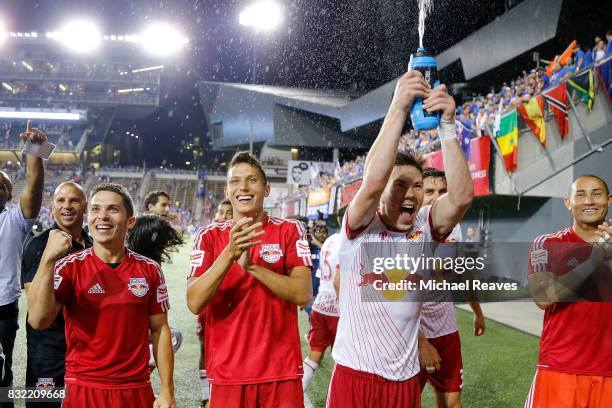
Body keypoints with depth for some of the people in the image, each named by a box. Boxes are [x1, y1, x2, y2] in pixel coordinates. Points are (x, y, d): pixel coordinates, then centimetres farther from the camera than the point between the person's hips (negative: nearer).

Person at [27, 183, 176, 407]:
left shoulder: (150, 270, -1)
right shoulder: (69, 266, -6)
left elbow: (160, 330, 3)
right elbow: (38, 320, -18)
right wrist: (48, 258, -26)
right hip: (83, 389, -1)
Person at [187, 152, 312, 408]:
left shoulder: (289, 231, -1)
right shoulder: (209, 236, 0)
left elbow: (303, 295, -11)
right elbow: (194, 303, -11)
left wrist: (252, 265, -20)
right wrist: (229, 254, -23)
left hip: (281, 371, 0)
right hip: (227, 373, 1)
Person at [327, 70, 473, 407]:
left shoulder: (425, 228, -1)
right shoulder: (360, 228, -9)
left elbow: (462, 196, -19)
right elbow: (372, 183, -28)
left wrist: (447, 126, -27)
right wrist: (399, 107, -30)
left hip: (406, 379, 4)